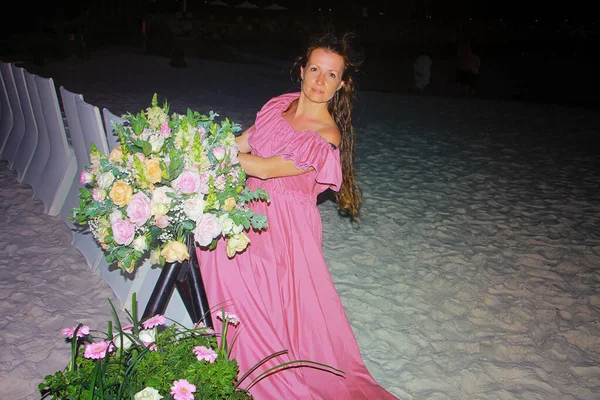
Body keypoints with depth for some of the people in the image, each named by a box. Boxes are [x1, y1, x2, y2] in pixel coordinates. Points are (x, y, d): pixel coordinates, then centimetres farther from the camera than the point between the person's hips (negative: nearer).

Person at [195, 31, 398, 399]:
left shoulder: (326, 136, -20)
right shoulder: (280, 105, 1)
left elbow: (267, 168, -23)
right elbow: (243, 142, 11)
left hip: (285, 223, -7)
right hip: (253, 206, 7)